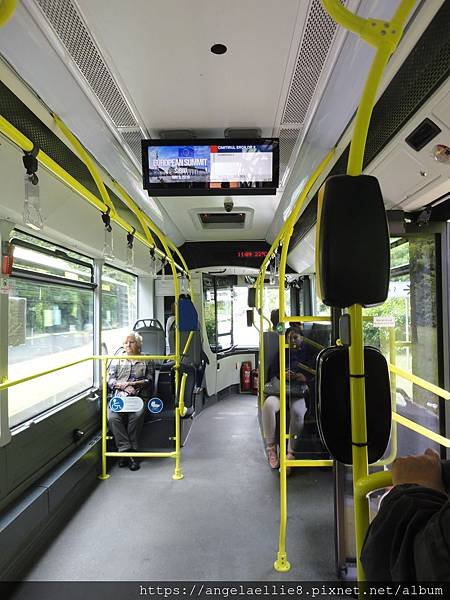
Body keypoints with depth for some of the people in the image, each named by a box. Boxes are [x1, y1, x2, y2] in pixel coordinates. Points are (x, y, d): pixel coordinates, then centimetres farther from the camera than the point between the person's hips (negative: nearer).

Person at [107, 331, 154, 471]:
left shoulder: (146, 361, 18)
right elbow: (110, 380, 12)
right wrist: (124, 386, -7)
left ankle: (128, 451, -22)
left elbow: (149, 380, 7)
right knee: (112, 417, -31)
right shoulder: (117, 361, 22)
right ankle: (127, 452, -25)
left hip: (138, 396, -1)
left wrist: (132, 383, -7)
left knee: (137, 415, -34)